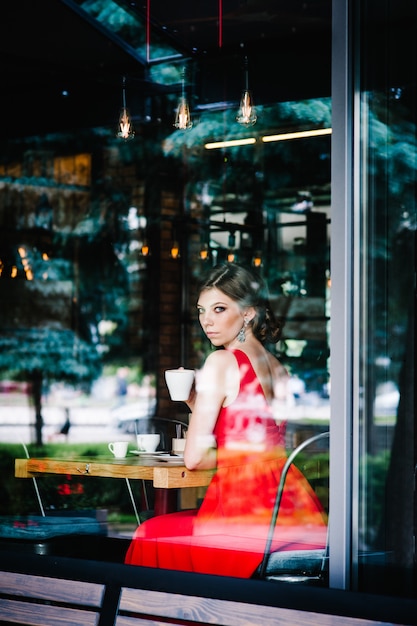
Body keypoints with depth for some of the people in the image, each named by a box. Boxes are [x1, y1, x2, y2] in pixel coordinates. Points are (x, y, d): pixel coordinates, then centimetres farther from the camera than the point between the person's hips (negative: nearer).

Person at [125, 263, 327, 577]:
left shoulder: (222, 361, -7)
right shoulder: (279, 368, 15)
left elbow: (194, 457, -7)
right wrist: (196, 401, 20)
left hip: (247, 517, -7)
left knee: (153, 535, 18)